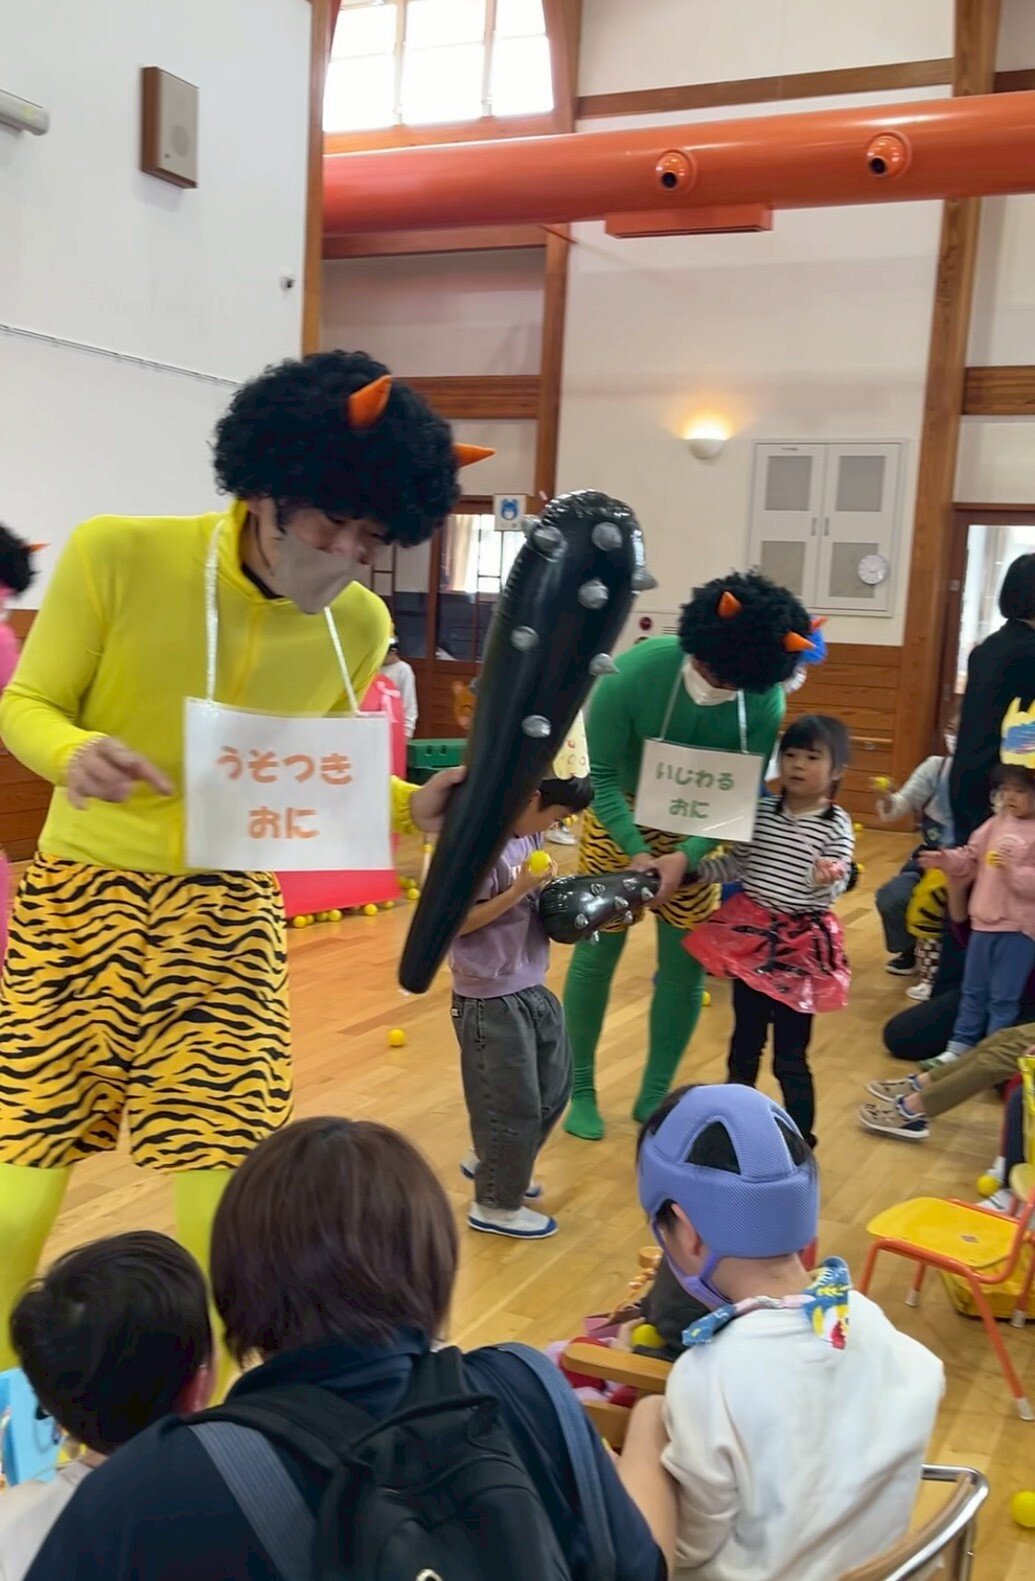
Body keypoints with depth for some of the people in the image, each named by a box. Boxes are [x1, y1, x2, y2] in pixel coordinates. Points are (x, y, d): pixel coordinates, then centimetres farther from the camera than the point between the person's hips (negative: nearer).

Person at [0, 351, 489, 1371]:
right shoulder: (115, 554, -14)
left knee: (222, 1191, 0)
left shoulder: (360, 626, -3)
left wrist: (412, 806, -8)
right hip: (83, 900, -1)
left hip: (230, 916, 2)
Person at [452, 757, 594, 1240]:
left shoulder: (526, 835, 3)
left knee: (554, 1086, 23)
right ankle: (495, 1204, 27)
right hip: (491, 1000, -9)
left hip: (533, 989, 9)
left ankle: (489, 1162, 44)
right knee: (513, 1106, 5)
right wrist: (521, 889, -24)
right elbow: (457, 921, -22)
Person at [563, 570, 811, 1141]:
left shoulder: (766, 699, -24)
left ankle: (654, 1095, 20)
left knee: (685, 963, 3)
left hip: (694, 833, 2)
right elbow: (603, 775, -21)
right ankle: (581, 1091, 20)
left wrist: (686, 857, -30)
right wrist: (635, 851, -30)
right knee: (597, 951, 3)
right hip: (620, 818, -2)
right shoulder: (634, 672, -30)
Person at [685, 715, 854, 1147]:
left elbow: (835, 886, -15)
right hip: (750, 933, 4)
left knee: (791, 1056, 0)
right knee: (744, 1042, 18)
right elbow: (735, 865, 10)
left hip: (801, 943, -4)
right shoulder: (760, 810, 3)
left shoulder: (836, 824, -8)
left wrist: (826, 877, -36)